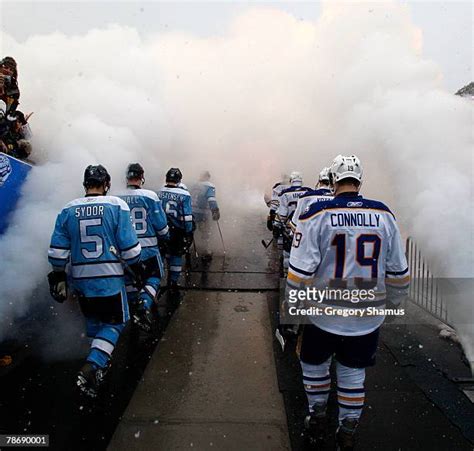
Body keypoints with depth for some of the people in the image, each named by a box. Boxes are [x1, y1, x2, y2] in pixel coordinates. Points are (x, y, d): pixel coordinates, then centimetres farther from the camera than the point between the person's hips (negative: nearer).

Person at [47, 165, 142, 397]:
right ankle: (92, 367, -7)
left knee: (93, 319, 25)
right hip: (110, 279, -4)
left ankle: (100, 361, 36)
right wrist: (137, 269, 4)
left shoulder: (68, 210, 2)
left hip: (80, 280, 4)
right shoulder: (117, 206, -8)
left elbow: (57, 251, 2)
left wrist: (59, 277, 12)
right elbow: (129, 246, -9)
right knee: (115, 322, 10)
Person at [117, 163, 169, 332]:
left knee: (130, 279, 21)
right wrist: (165, 236, 12)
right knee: (154, 276, 16)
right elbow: (160, 224, -8)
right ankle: (144, 305, -7)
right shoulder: (149, 196, -12)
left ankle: (135, 310, 31)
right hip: (148, 249, -3)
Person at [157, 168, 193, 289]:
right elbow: (187, 217, -13)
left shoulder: (158, 194, 0)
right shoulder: (184, 195, -12)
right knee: (176, 255, 10)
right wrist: (189, 233, -5)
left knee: (167, 252, 20)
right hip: (177, 231, -3)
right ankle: (173, 281, 14)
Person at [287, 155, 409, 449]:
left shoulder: (317, 215, -16)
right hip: (369, 316, 3)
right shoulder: (384, 215, -5)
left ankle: (318, 418, 39)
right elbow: (399, 272, 3)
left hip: (325, 314, -3)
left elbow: (300, 273, -15)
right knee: (353, 373, 21)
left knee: (315, 364, 23)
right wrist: (393, 300, 20)